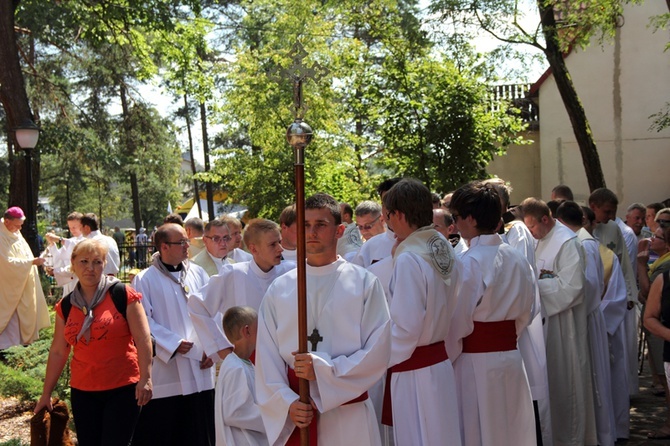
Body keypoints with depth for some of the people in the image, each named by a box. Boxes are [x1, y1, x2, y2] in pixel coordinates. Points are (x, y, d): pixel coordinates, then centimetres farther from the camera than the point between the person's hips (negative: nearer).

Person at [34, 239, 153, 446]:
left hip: (123, 389, -4)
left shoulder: (122, 295, -6)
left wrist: (145, 378, -19)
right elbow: (58, 351, 13)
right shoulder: (65, 306, 8)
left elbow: (143, 339, -10)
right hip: (83, 392, 5)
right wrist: (46, 393, 15)